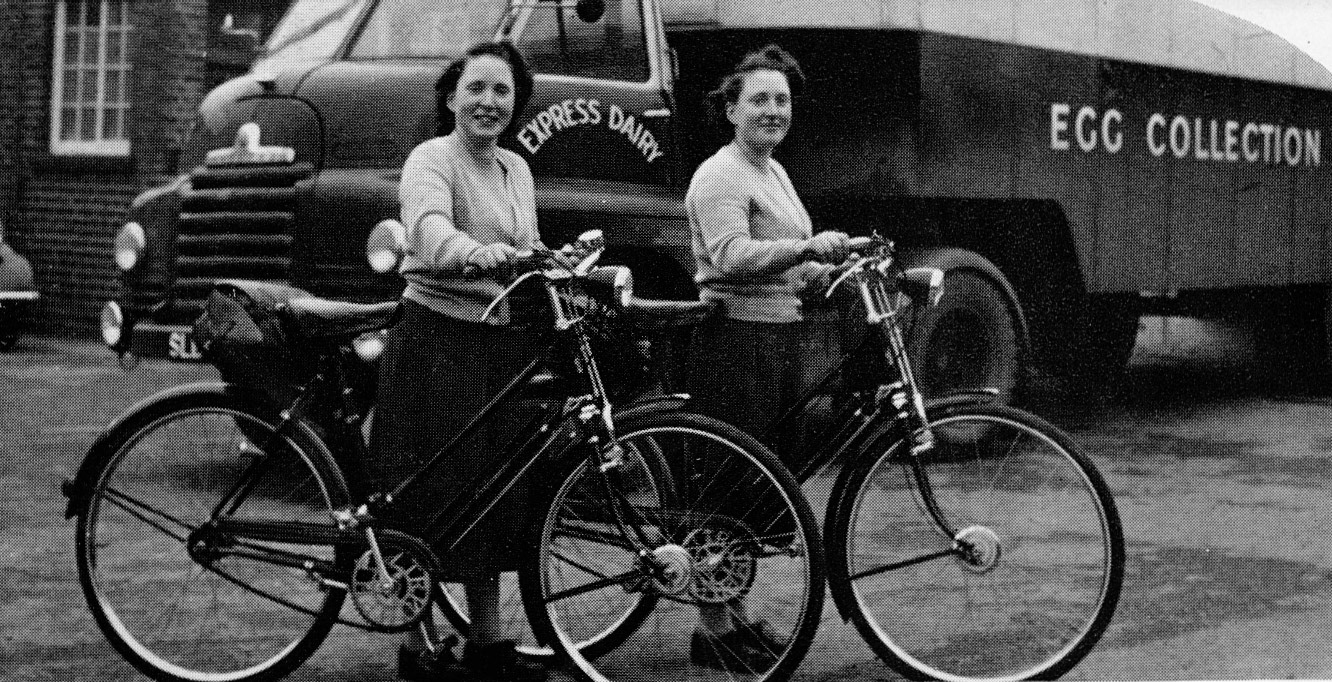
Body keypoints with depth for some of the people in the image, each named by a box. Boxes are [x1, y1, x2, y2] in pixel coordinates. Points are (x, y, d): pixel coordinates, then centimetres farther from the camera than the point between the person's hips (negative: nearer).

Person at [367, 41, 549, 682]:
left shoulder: (516, 169, 13)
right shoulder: (431, 159, -10)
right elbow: (430, 233, -31)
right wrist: (479, 252, -50)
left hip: (501, 342, 7)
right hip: (437, 340, -7)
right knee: (433, 486, -3)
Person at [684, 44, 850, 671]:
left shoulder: (774, 172, 18)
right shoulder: (720, 176, -11)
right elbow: (732, 256, -27)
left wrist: (824, 268, 9)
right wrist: (807, 247, -38)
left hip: (781, 336, 9)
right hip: (734, 339, -9)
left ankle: (734, 613, 24)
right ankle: (712, 629, 3)